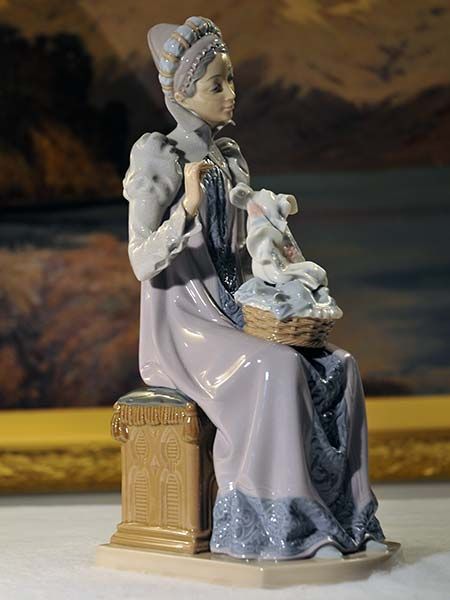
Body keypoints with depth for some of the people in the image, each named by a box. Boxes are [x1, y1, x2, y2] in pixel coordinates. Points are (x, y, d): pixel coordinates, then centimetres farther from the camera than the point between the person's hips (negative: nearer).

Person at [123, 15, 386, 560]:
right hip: (180, 325, -7)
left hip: (229, 315, 7)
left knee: (336, 368, -13)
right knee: (278, 369, -31)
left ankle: (346, 516, -10)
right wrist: (187, 208, -28)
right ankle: (285, 524, -24)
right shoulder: (159, 155, -7)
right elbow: (142, 263, -14)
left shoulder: (230, 158, 15)